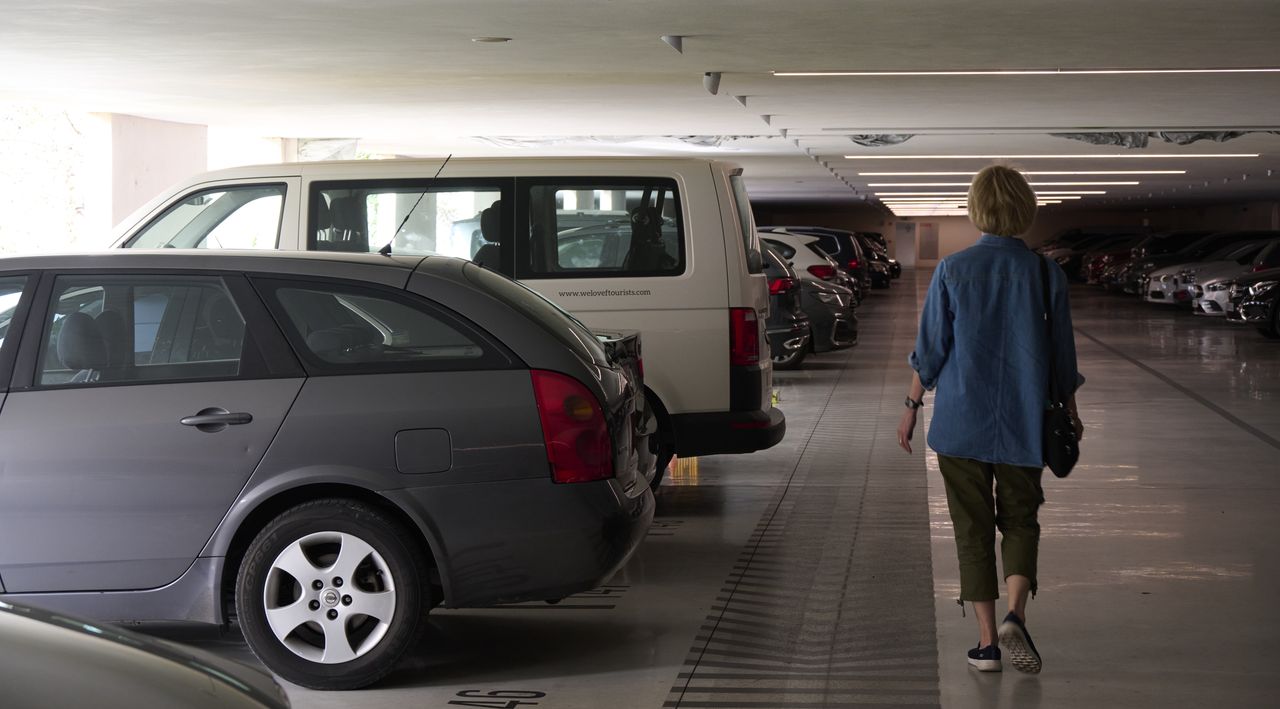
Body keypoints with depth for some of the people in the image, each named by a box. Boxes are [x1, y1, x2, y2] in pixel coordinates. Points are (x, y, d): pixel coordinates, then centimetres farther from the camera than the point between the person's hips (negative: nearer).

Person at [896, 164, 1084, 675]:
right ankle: (1015, 617, -9)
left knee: (973, 526, 9)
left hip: (961, 420, -1)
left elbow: (930, 348, -4)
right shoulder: (1045, 274, -4)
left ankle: (987, 640, 9)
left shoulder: (953, 270, -7)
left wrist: (912, 405, 8)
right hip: (1023, 422, 1)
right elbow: (1062, 356, 3)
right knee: (1020, 519, 14)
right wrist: (1070, 415, 17)